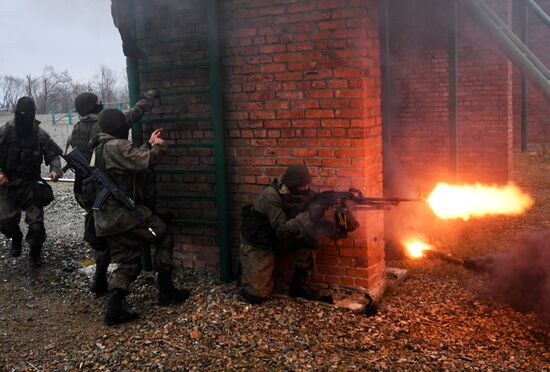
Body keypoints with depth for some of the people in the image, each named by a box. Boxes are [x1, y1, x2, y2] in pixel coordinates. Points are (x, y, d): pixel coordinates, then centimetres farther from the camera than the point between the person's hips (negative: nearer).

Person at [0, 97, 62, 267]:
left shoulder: (41, 135, -5)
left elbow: (53, 156, 2)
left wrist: (55, 169, -19)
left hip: (31, 185, -1)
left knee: (36, 223, -8)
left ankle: (35, 250, 21)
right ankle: (16, 237, 32)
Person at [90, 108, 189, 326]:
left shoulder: (99, 148, 17)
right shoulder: (116, 146, -14)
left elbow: (134, 160, 20)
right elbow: (145, 162, -22)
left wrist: (149, 145, 23)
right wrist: (159, 147, -5)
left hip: (106, 218, 9)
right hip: (124, 212, -9)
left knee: (128, 262, 12)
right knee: (164, 238, 9)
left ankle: (114, 309, 0)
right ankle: (166, 292, 14)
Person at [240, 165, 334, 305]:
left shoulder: (296, 194, -9)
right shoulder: (271, 196, -29)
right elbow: (281, 230, -34)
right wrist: (308, 215, -41)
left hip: (275, 239, 6)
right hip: (257, 244, -6)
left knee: (308, 235, -21)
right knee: (257, 296, -11)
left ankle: (299, 285, -7)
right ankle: (246, 269, 21)